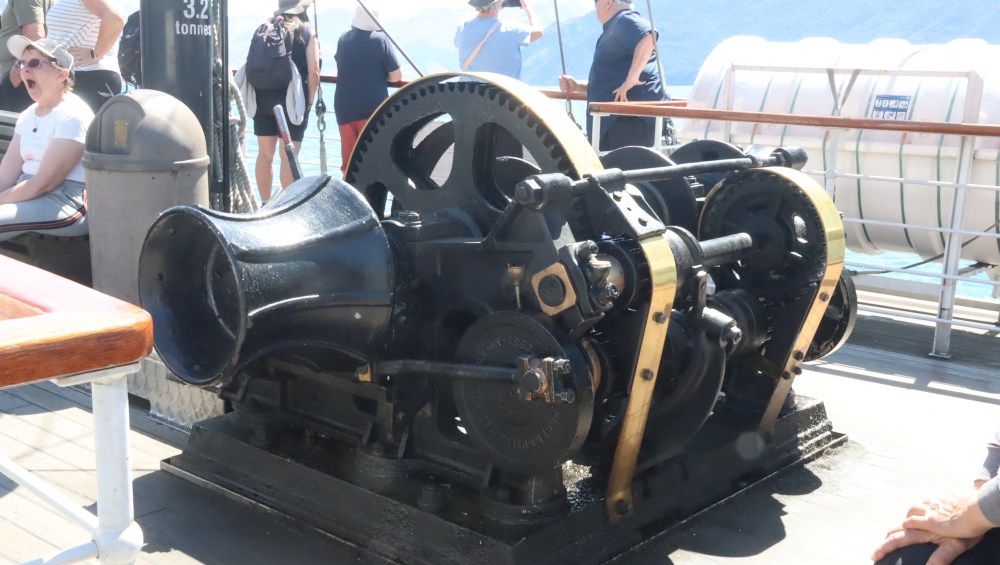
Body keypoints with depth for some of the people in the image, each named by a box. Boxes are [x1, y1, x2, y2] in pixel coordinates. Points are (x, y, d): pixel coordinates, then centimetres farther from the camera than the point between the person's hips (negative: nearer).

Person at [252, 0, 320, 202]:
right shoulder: (307, 31, -2)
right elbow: (314, 72, -9)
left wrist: (260, 95, 14)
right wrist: (310, 100, 0)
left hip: (263, 97, 4)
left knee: (265, 153, 10)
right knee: (289, 156, -1)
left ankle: (265, 203, 16)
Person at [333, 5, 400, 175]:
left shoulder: (344, 38, 9)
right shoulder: (380, 39, -6)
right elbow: (396, 76, -5)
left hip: (344, 106, 4)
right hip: (372, 107, -4)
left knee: (348, 161, 11)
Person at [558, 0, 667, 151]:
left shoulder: (624, 20, -5)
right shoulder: (615, 28, 27)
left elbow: (647, 37, -29)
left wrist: (632, 79, -28)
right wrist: (577, 86, 17)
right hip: (620, 118, 11)